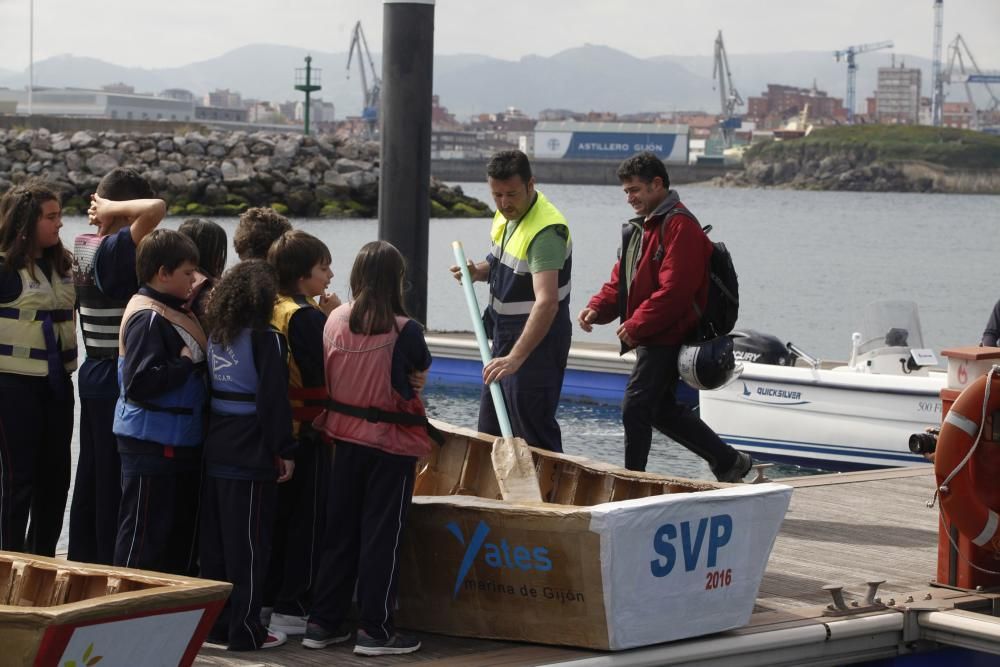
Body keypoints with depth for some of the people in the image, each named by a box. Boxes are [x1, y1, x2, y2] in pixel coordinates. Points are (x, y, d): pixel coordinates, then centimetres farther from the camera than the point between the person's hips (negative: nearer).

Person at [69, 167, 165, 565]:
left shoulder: (83, 246, 7)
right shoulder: (113, 250, -19)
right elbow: (156, 209, -32)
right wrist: (112, 209, -18)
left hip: (94, 373, 9)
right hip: (117, 379, -9)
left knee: (91, 478, 16)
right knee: (115, 482, -3)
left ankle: (82, 563, 24)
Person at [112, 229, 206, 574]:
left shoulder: (174, 313, 13)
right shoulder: (147, 318, -17)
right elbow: (139, 383, -26)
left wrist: (197, 359, 4)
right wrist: (188, 362, -20)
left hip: (180, 441, 10)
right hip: (153, 445, -10)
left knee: (181, 532, 15)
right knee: (144, 534, -3)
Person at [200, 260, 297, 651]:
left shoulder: (215, 336, 8)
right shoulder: (266, 339, -12)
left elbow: (207, 388, 11)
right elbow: (274, 399, -15)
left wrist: (211, 435, 16)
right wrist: (284, 451, -10)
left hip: (215, 452, 7)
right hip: (251, 454, -7)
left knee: (215, 542, 12)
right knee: (248, 546, -1)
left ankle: (216, 623, 19)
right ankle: (245, 630, 2)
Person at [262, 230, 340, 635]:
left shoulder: (273, 310, 9)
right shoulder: (306, 316, -17)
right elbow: (324, 370, -22)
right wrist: (334, 321, -15)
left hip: (280, 430, 9)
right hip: (307, 429, -9)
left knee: (278, 515, 15)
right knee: (309, 519, -2)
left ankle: (266, 600, 21)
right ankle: (292, 608, 0)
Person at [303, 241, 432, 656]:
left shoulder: (335, 320, -3)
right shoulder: (404, 330, -17)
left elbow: (327, 377, 6)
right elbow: (421, 372, -3)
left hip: (345, 437, 5)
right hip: (392, 442, -5)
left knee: (340, 530, 14)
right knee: (382, 535, 3)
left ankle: (323, 622, 19)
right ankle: (375, 630, 6)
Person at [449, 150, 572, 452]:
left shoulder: (546, 231, -29)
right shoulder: (507, 215, 2)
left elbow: (547, 302, -39)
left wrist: (516, 358, -47)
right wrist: (479, 271, -2)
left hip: (536, 337, -10)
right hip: (505, 333, 10)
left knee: (533, 433, -8)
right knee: (491, 428, 19)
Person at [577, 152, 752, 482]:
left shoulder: (679, 226, -14)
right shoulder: (640, 228, 19)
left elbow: (674, 290, -22)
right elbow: (620, 281, 19)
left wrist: (637, 325, -20)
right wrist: (597, 309, 0)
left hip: (667, 339, -11)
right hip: (649, 339, 11)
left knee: (635, 409, -11)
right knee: (661, 409, 15)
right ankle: (728, 461, 25)